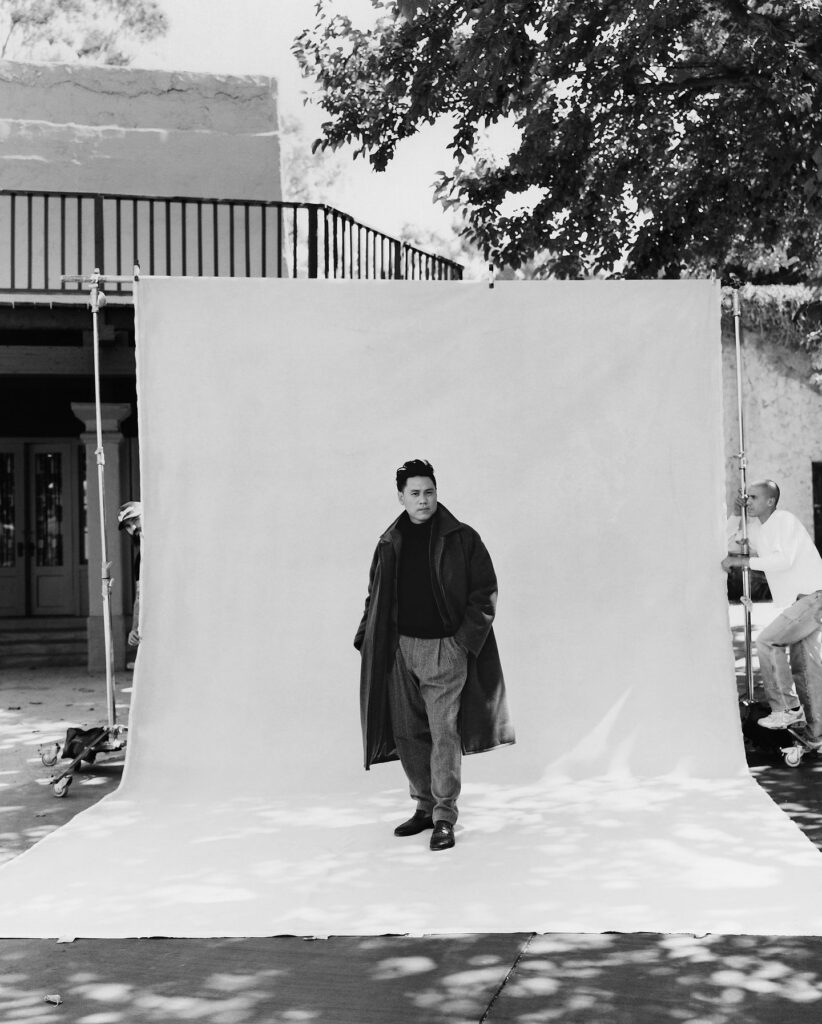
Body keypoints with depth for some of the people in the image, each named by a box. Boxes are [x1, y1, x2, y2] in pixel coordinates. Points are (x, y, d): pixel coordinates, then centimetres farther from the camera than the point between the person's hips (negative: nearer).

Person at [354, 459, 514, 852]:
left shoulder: (462, 538, -3)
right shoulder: (390, 544, 9)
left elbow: (485, 592, -3)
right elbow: (375, 597, 18)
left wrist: (465, 637, -10)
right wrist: (366, 638, 7)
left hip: (445, 648, -4)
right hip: (400, 648, 5)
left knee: (443, 732, -8)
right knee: (407, 734, 9)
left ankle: (444, 818, -1)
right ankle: (424, 807, 23)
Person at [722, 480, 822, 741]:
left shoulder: (785, 520, -13)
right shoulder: (756, 528, 12)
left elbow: (784, 559, -26)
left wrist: (743, 561, -24)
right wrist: (736, 513, 4)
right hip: (794, 600, 9)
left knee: (767, 641, -17)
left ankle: (787, 708, -11)